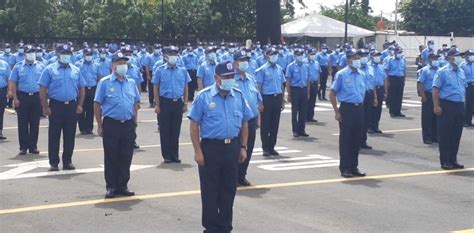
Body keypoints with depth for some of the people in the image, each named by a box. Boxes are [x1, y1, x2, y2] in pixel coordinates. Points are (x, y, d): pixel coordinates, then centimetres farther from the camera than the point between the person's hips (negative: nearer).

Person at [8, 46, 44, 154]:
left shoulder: (41, 66, 6)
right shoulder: (18, 67, 3)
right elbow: (13, 83, 1)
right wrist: (15, 98, -6)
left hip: (37, 97, 1)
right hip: (22, 97, -1)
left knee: (35, 123, 6)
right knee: (23, 123, 1)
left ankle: (33, 146, 14)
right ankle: (23, 147, 8)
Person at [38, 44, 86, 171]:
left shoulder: (76, 70, 9)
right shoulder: (50, 69, -1)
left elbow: (81, 88, 12)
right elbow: (42, 89, -4)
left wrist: (79, 105, 3)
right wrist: (45, 107, -10)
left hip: (72, 106, 3)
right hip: (56, 105, -3)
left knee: (70, 135, 7)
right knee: (54, 135, 1)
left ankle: (67, 161, 16)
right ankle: (54, 163, 8)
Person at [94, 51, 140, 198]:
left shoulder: (131, 83, 11)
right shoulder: (105, 83, -2)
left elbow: (136, 103, 18)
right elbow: (97, 105, -1)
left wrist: (133, 123, 11)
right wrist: (100, 126, -5)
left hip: (128, 125, 4)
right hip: (111, 124, -4)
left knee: (126, 157, 6)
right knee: (111, 157, 2)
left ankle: (123, 185, 17)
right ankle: (111, 187, 10)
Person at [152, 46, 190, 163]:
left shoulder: (183, 71, 6)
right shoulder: (160, 71, -1)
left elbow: (185, 88, 10)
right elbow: (156, 88, 0)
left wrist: (185, 104, 5)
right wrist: (157, 105, -5)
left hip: (178, 103, 2)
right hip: (165, 102, -2)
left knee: (176, 130, 8)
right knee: (165, 130, 3)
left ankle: (175, 155, 17)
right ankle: (166, 155, 12)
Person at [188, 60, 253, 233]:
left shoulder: (239, 96, 5)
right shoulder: (203, 97, -6)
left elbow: (244, 124, 12)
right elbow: (194, 125, -6)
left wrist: (243, 147, 7)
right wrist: (197, 151, -11)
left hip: (233, 147, 4)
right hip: (210, 147, -3)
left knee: (229, 189, 11)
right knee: (210, 190, 4)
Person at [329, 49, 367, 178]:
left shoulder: (361, 75, 9)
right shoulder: (341, 74, -6)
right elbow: (332, 94, -5)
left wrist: (361, 106, 12)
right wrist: (337, 112, -9)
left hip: (359, 108, 5)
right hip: (347, 108, -5)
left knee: (356, 139, 9)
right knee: (345, 139, 0)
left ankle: (354, 166, 19)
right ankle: (345, 168, 7)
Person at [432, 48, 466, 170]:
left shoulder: (461, 72, 13)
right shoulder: (442, 72, -7)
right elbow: (435, 89, -10)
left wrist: (463, 103, 16)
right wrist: (436, 106, -16)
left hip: (459, 106, 7)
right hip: (447, 105, -7)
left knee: (457, 135, 10)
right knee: (445, 135, -1)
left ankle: (453, 160, 19)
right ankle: (445, 161, 5)